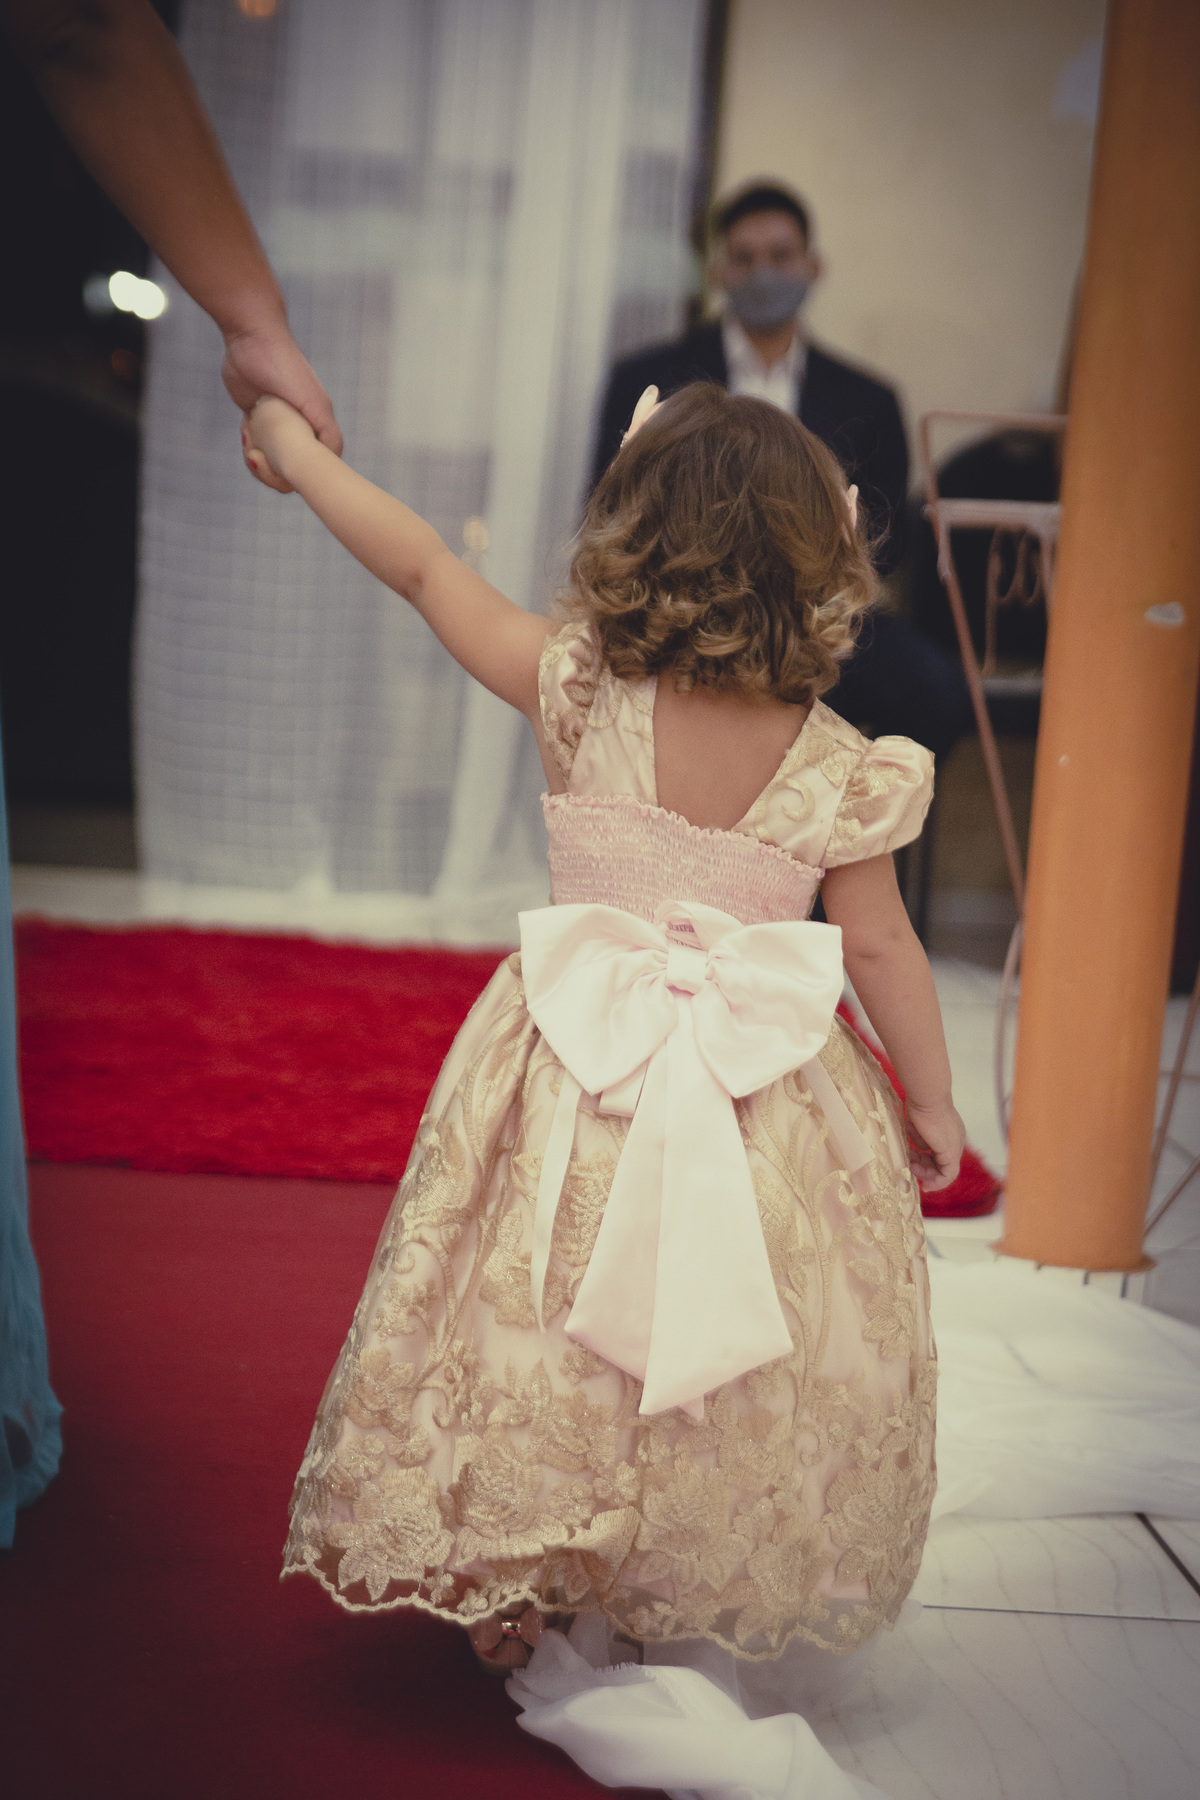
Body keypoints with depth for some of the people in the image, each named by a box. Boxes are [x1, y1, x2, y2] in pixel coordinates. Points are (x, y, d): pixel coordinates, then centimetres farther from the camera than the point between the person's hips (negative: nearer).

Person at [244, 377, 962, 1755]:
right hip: (763, 1108, 0)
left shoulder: (579, 692, -15)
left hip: (579, 1090, 0)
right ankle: (680, 1619, 29)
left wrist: (295, 446, 7)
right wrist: (931, 1099, 9)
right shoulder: (836, 768, -13)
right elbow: (881, 950, -6)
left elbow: (422, 567, -6)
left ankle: (511, 1609, 26)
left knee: (554, 1337, 15)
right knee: (728, 1359, 16)